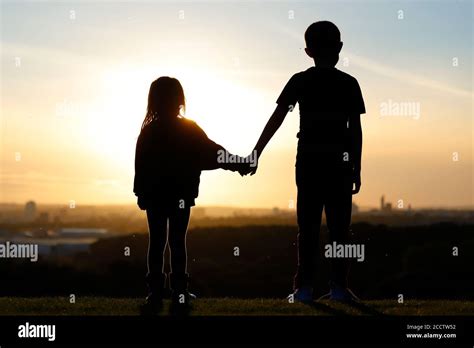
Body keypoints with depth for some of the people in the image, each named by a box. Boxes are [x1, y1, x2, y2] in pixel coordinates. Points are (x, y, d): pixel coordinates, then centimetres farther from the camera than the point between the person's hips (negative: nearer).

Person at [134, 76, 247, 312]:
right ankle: (179, 292, 4)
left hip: (154, 195, 1)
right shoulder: (189, 130, -5)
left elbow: (141, 166, 0)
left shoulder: (148, 132, 0)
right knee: (177, 241, 4)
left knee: (156, 242, 3)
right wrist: (238, 164, 4)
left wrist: (141, 193, 5)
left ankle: (156, 292, -1)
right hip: (180, 195, -1)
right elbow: (211, 152, -4)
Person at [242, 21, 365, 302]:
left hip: (308, 160, 1)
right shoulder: (348, 83, 2)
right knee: (339, 225, 3)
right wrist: (357, 170, 5)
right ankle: (339, 285, 2)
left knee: (308, 226, 3)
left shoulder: (300, 81, 3)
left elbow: (276, 120, -2)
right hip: (339, 161, -1)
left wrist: (255, 154, 0)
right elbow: (356, 129, 0)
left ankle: (305, 286, 0)